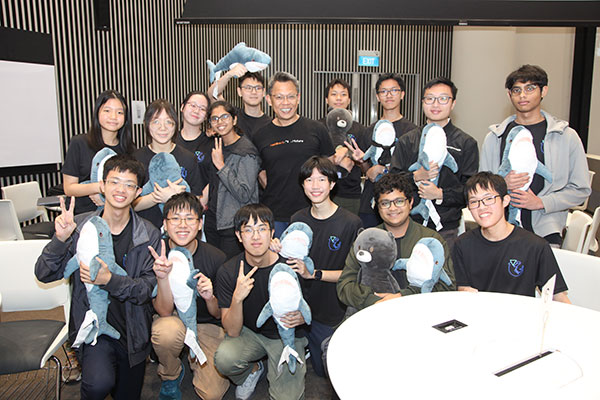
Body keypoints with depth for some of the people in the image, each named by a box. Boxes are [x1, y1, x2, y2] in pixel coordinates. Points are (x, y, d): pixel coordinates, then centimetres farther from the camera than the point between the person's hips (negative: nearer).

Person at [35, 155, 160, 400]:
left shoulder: (149, 235, -8)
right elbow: (44, 275, -6)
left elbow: (149, 288, -13)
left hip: (132, 331, 2)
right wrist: (60, 239, -23)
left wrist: (109, 280, -29)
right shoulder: (79, 227, -6)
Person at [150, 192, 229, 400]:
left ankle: (194, 358, 19)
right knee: (167, 330, -36)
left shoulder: (216, 258, -17)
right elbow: (164, 311, -19)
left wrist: (210, 298, -30)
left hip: (206, 324, 0)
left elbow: (218, 314, -6)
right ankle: (170, 376, -1)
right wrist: (162, 277, -37)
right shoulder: (154, 256, -17)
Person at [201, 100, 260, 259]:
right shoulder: (216, 147, 10)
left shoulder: (246, 151, -15)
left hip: (235, 225, -7)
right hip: (213, 221, 7)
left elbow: (244, 195, -22)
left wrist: (221, 166, -21)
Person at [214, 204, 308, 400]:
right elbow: (232, 331, -16)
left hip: (286, 335, -1)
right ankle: (253, 370, 7)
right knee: (224, 358, -29)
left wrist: (300, 317, -26)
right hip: (249, 332, 1)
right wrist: (237, 298, -35)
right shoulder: (228, 272, -15)